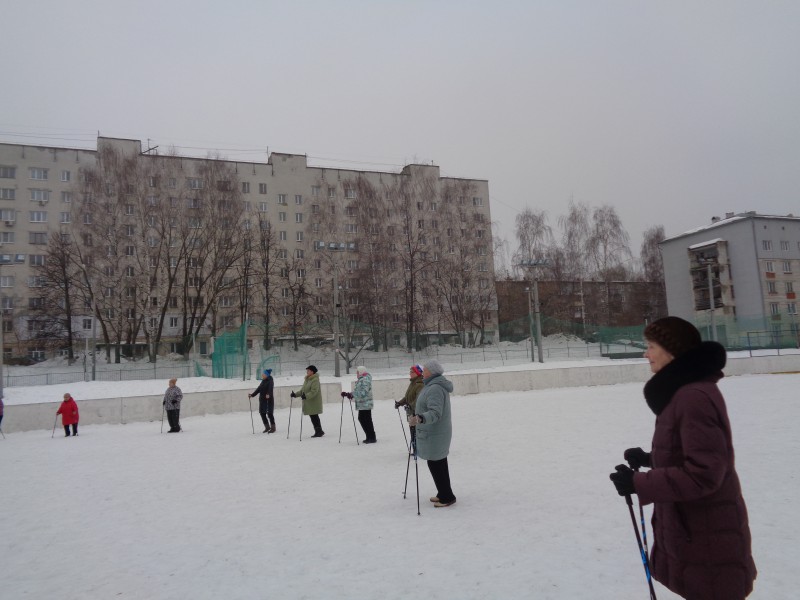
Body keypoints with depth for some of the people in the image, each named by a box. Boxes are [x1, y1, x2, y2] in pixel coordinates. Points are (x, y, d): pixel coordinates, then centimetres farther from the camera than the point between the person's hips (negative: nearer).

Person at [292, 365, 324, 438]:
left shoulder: (315, 380, -14)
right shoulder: (307, 380, 15)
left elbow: (314, 391, -25)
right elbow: (302, 390, 19)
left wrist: (306, 396, -37)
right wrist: (295, 394, 6)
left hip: (314, 402, -9)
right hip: (308, 402, 9)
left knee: (314, 417, -6)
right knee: (312, 417, 11)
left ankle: (319, 431, 2)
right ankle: (319, 431, 18)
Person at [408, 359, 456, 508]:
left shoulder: (435, 388, -24)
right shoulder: (434, 385, 10)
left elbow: (435, 413, -33)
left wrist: (420, 418, -49)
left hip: (433, 434, -11)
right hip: (438, 432, 11)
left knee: (435, 464, -2)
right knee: (439, 463, 18)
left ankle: (447, 497, 7)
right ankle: (443, 494, 30)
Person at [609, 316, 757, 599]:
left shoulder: (694, 397, -25)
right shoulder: (683, 391, 8)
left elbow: (704, 472, -28)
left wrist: (639, 484, -26)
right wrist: (649, 459, 6)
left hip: (708, 537, -10)